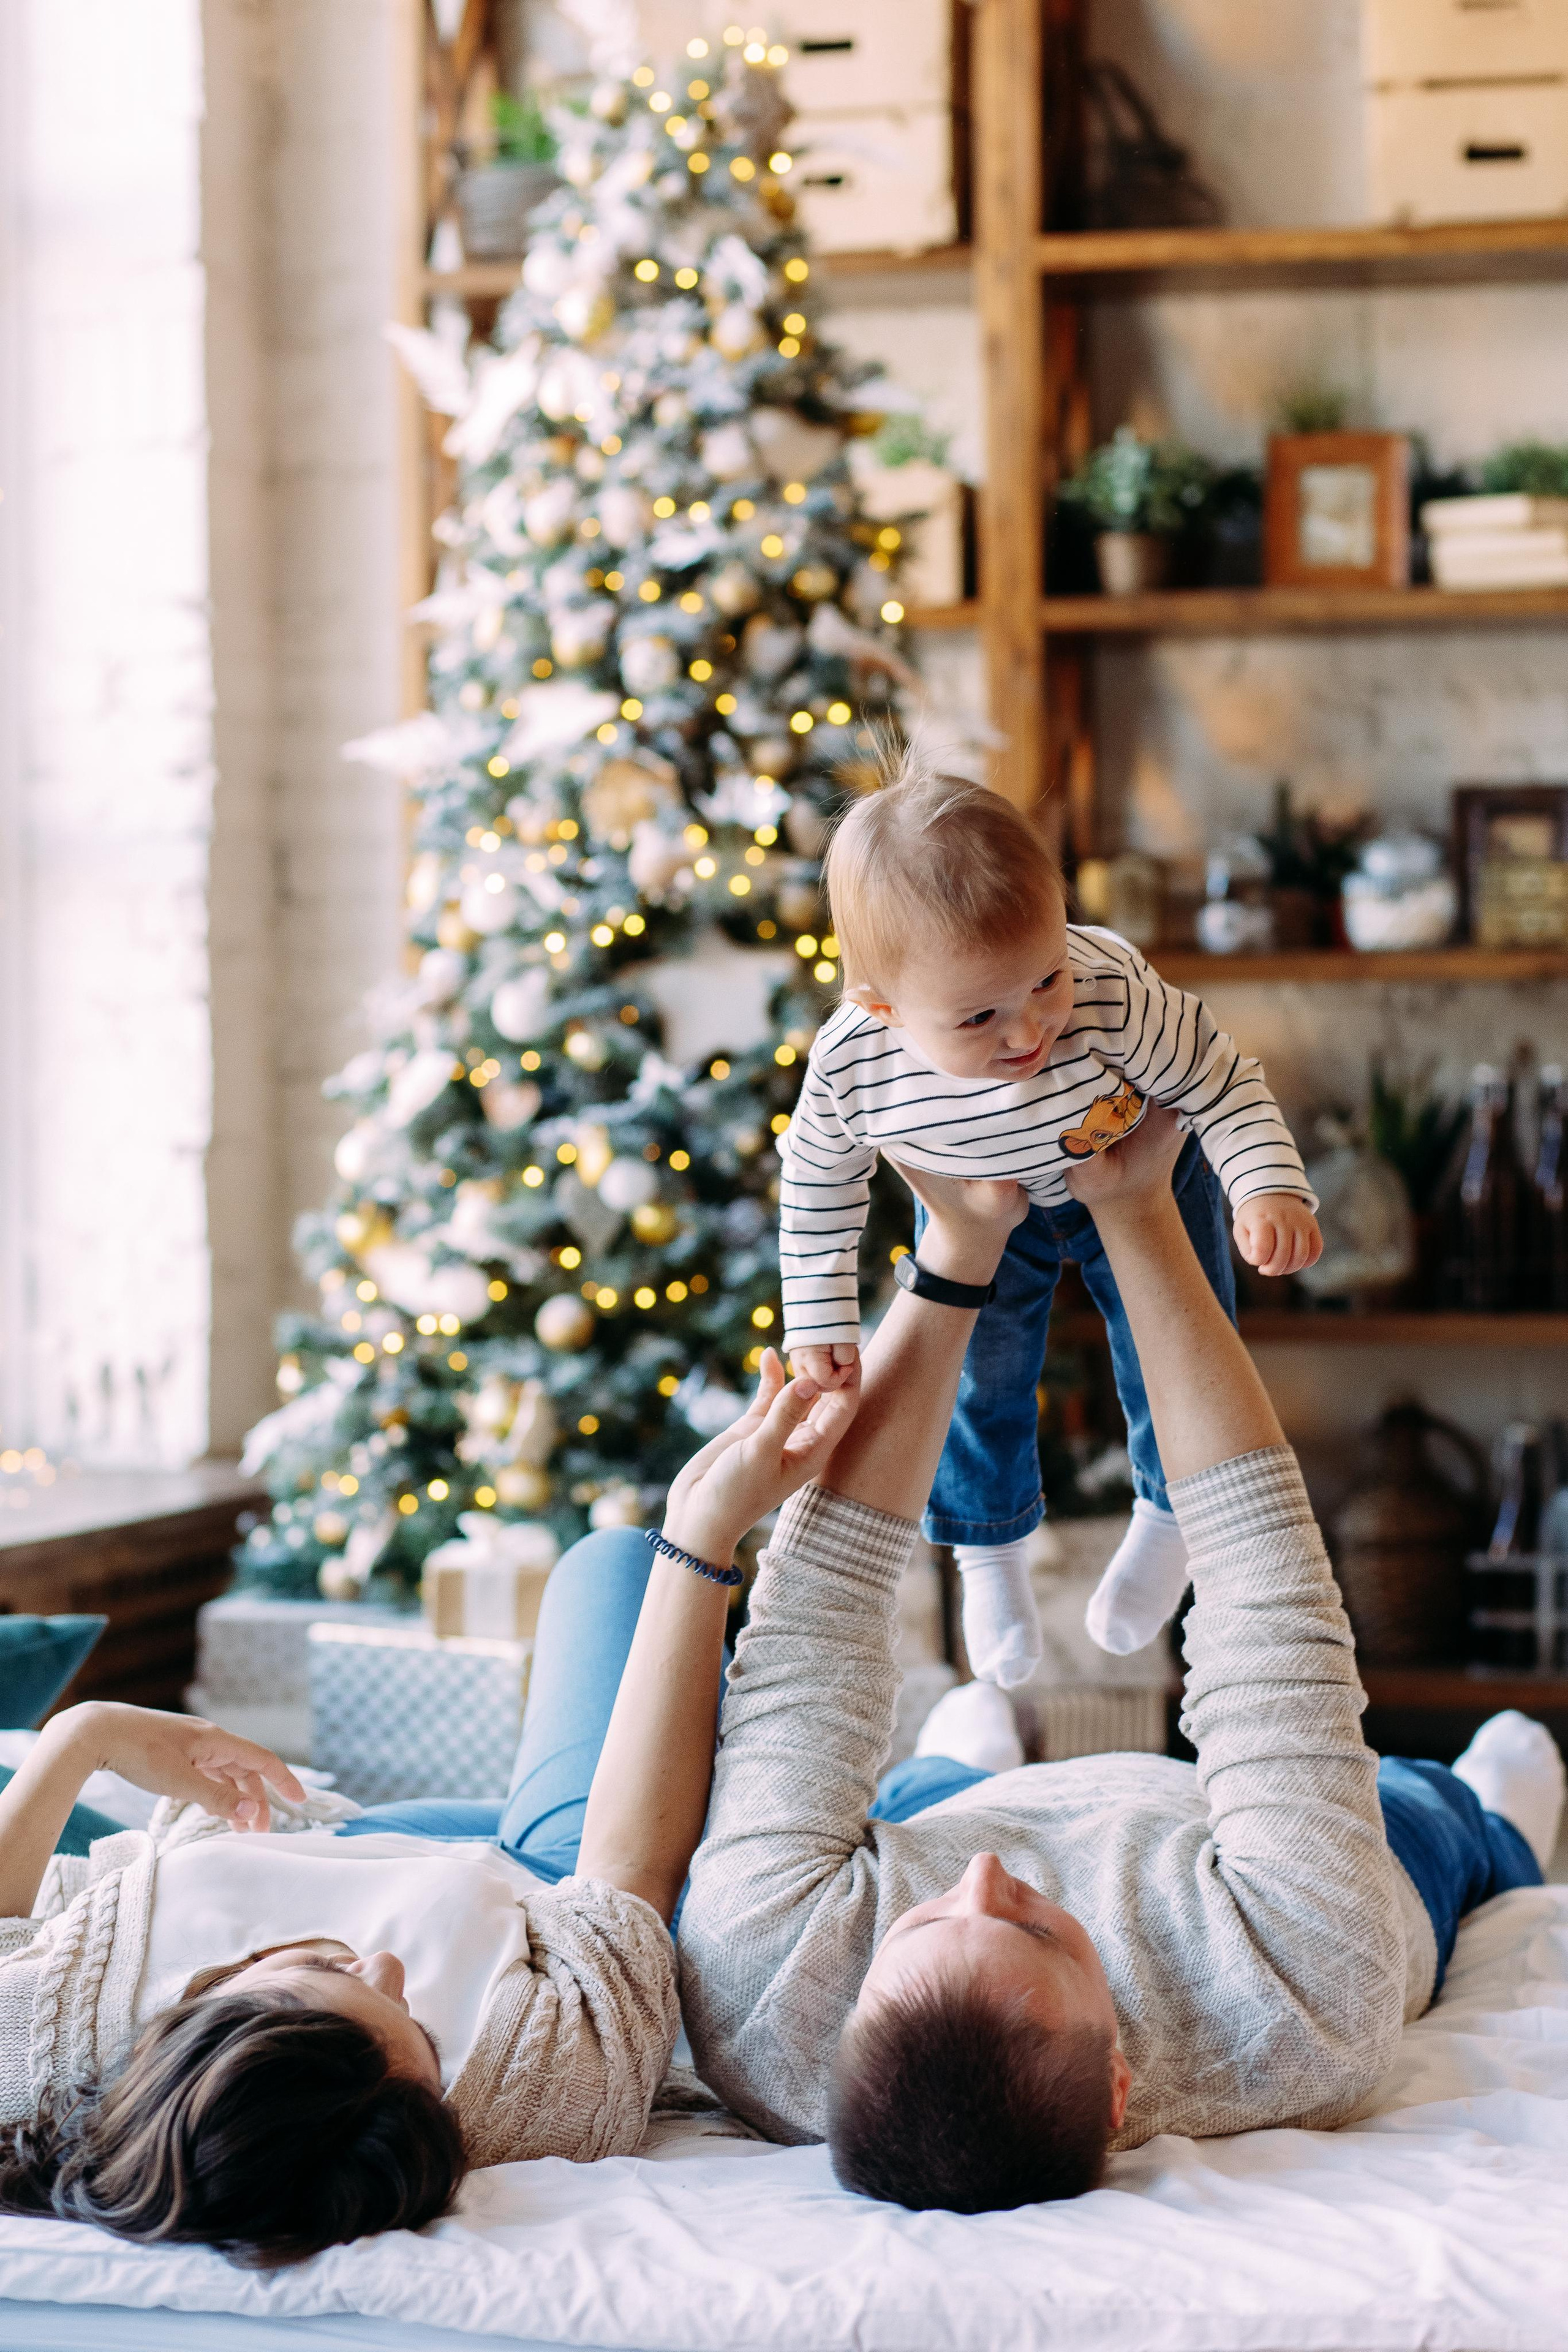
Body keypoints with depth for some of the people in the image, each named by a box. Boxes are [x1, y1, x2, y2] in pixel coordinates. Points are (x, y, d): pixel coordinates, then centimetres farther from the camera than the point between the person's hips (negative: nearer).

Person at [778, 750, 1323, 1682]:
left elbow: (1220, 1078, -26)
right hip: (981, 1219, 1)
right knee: (978, 1376, 15)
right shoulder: (848, 1069, -37)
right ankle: (992, 1551, 46)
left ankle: (1168, 1518, 49)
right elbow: (821, 1181, -14)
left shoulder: (1114, 1000, -45)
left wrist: (1270, 1187, -40)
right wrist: (820, 1323, -10)